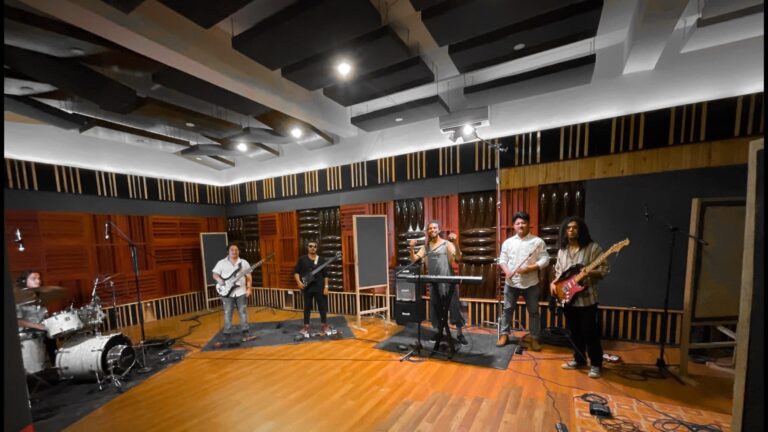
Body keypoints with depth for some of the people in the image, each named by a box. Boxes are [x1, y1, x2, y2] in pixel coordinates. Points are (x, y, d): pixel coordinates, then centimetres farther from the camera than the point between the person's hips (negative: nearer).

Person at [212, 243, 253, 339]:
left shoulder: (244, 263, 3)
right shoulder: (221, 263, 2)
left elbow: (249, 277, 4)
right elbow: (215, 274, 5)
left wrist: (249, 289, -5)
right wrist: (219, 280, -17)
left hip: (241, 292, 1)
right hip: (227, 292, 0)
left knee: (243, 312, 5)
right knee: (227, 313, 6)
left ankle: (245, 331, 17)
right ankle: (227, 332, 19)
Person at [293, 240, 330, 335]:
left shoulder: (321, 260, 1)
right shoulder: (302, 259, 0)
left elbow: (325, 275, 3)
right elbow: (296, 272, 3)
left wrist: (326, 287, -3)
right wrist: (299, 282, -12)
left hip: (319, 287, 0)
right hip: (307, 287, 0)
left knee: (322, 306, 6)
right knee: (307, 307, 12)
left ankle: (324, 325, 22)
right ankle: (306, 326, 25)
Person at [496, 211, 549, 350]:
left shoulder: (538, 241, -3)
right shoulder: (508, 242, 5)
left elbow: (545, 260, -7)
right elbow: (502, 259, 6)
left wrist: (529, 268, -19)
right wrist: (506, 271, -13)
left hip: (531, 283, -2)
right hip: (511, 282, 2)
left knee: (533, 311, 10)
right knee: (507, 309, 10)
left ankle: (534, 338, 25)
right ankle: (504, 334, 24)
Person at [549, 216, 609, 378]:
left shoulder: (593, 248, -8)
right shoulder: (562, 250, 8)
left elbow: (605, 269, -9)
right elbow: (558, 272, 16)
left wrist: (589, 273, -27)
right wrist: (554, 283, 0)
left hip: (587, 298, -5)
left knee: (590, 333, 2)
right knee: (574, 331, 15)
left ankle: (595, 364, 20)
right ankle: (579, 360, 31)